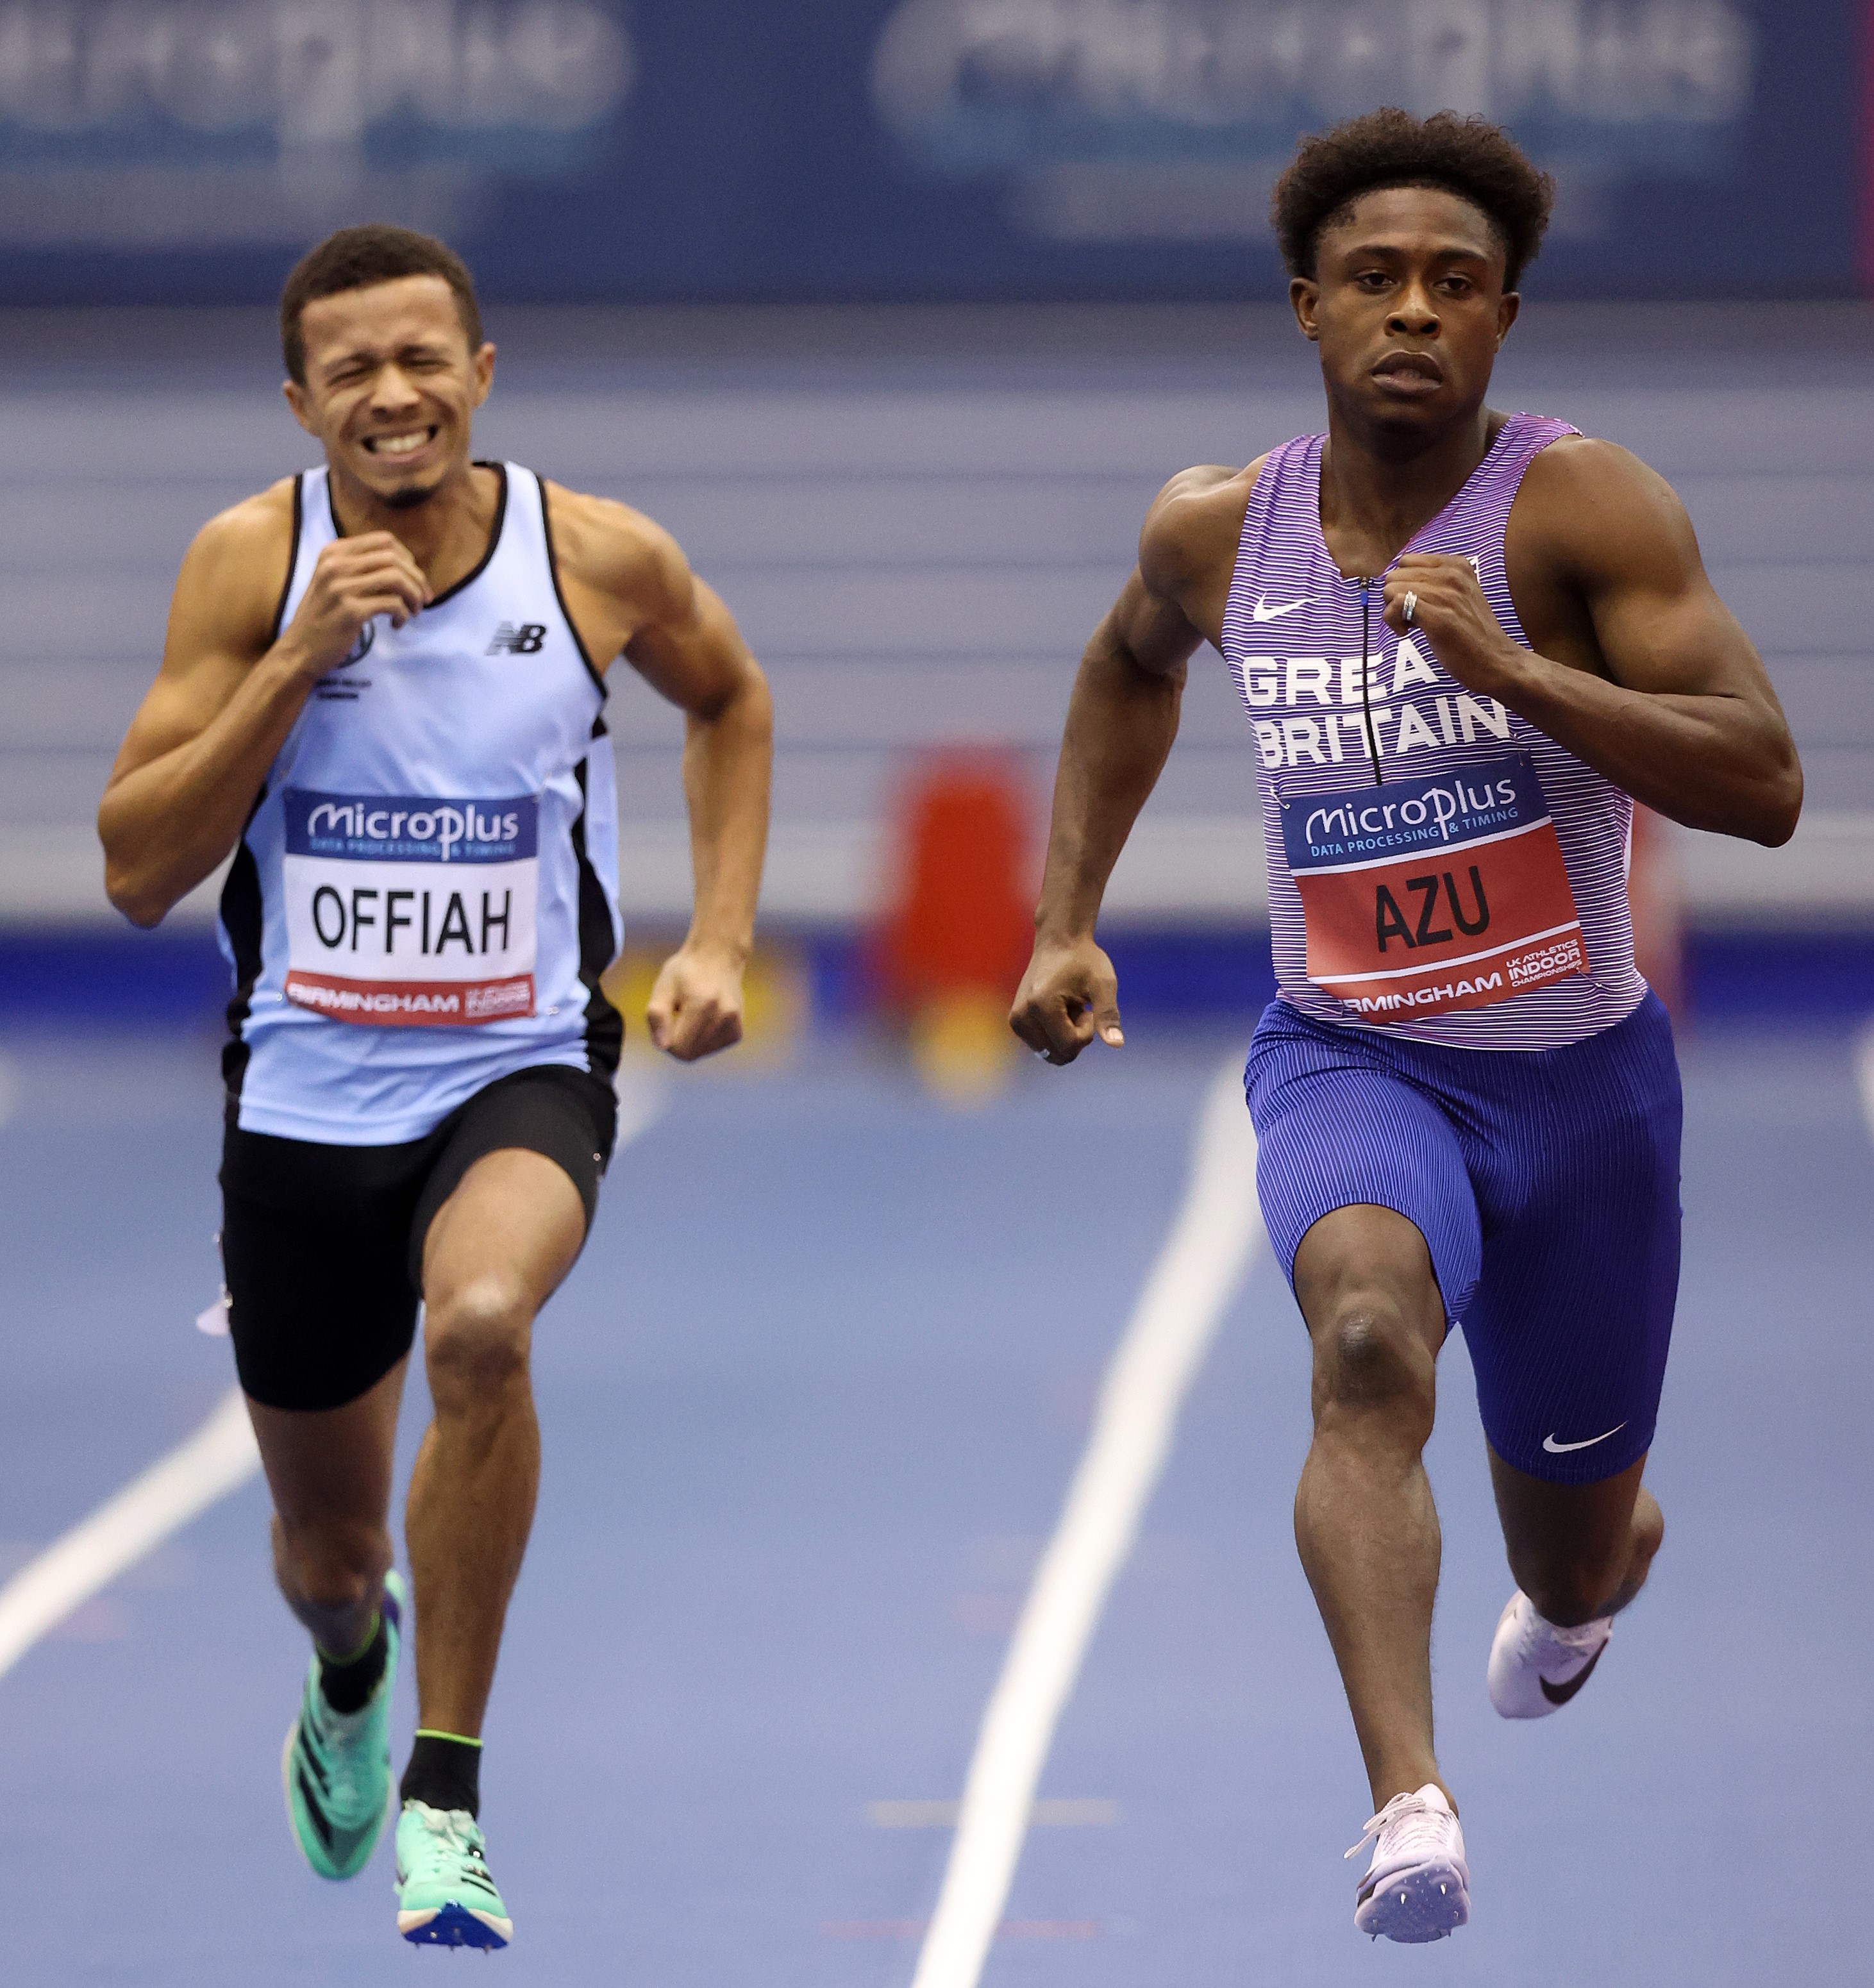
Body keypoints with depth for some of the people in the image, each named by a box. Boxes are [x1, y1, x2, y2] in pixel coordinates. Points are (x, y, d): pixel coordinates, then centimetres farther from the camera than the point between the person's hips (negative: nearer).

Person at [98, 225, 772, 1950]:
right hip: (308, 1086, 2)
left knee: (480, 1322, -36)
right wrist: (296, 661, -21)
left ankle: (445, 1789, -22)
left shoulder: (602, 560, -7)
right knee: (327, 1540, 15)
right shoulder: (252, 563, -8)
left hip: (523, 1073, -2)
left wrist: (722, 937, 5)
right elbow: (139, 873, -12)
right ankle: (351, 1673, 56)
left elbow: (731, 700, 16)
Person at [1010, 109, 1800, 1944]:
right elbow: (1130, 664, 24)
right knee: (1369, 1332, -35)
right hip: (1347, 1059, 1)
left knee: (1573, 1562, 16)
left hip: (1579, 1074, 0)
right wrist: (1067, 921, 16)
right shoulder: (1219, 533, -1)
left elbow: (1765, 788, -21)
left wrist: (1510, 672, -31)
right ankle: (1407, 1807, -46)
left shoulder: (1578, 504, -14)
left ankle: (1594, 1567, 57)